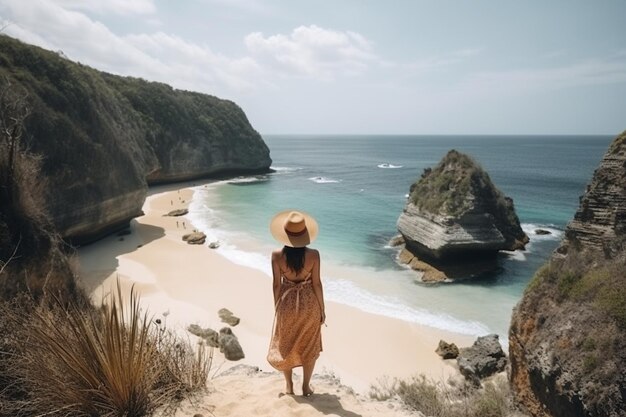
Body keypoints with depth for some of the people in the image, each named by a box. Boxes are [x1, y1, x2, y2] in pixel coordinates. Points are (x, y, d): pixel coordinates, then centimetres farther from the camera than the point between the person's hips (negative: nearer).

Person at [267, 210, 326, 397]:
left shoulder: (277, 255, -17)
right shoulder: (313, 255, -19)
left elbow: (276, 284, -8)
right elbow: (316, 283, -11)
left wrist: (277, 306, 8)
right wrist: (322, 308, 2)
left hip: (287, 303, 1)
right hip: (309, 303, 0)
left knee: (285, 346, 22)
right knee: (309, 346, 20)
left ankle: (289, 386, 35)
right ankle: (306, 386, 32)